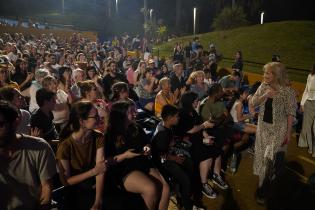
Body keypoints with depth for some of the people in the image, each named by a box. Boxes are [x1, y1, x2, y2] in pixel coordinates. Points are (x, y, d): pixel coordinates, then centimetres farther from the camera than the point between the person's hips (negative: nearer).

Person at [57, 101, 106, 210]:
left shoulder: (98, 138, -5)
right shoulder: (65, 145, -16)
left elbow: (100, 170, -14)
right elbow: (66, 181, -9)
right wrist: (93, 171, -18)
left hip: (97, 186, 3)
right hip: (76, 191, -3)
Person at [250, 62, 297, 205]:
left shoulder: (287, 92, -17)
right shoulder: (263, 87, -3)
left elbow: (290, 113, -13)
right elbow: (253, 103, -6)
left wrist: (288, 132, -11)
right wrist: (265, 95, -23)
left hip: (278, 128, -5)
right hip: (263, 126, 5)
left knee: (271, 158, -1)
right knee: (262, 155, 16)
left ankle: (263, 191, 18)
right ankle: (263, 185, 38)